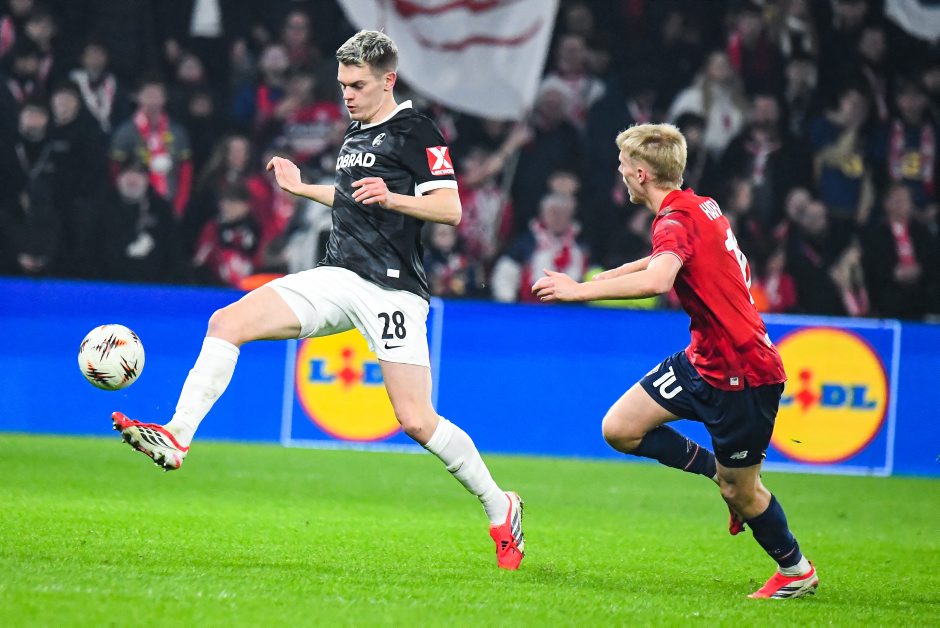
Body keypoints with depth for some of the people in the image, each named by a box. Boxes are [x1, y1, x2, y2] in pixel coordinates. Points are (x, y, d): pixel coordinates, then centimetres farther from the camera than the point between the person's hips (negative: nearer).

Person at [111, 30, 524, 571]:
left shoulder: (416, 131, -6)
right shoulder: (357, 132, 18)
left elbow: (451, 208, -11)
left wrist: (391, 198, -24)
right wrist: (301, 187, 30)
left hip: (392, 290, -8)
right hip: (339, 278, 8)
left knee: (416, 421, -12)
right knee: (228, 322, -10)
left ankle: (500, 509, 6)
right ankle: (177, 439, -14)